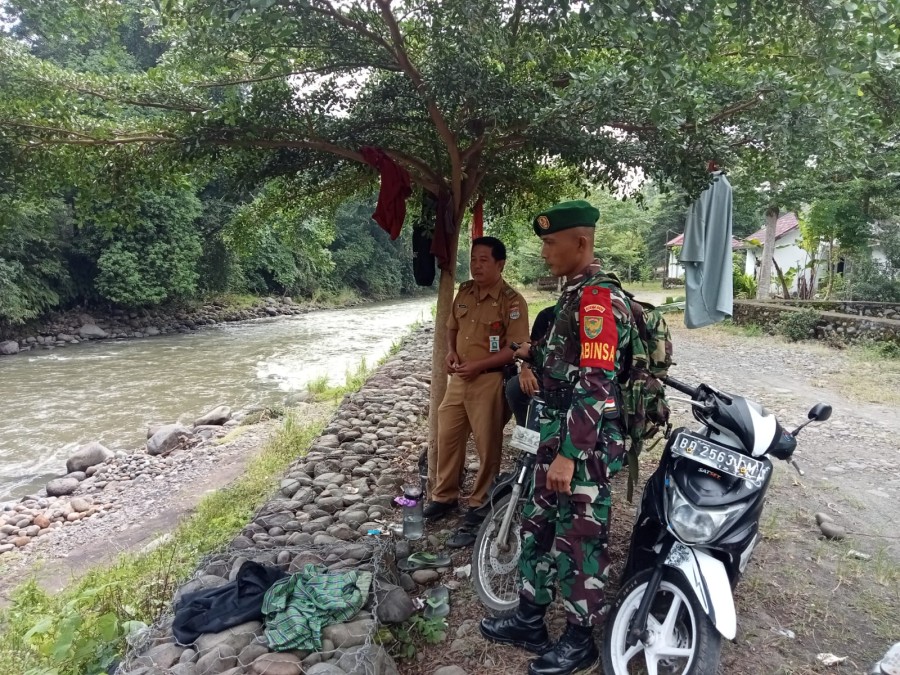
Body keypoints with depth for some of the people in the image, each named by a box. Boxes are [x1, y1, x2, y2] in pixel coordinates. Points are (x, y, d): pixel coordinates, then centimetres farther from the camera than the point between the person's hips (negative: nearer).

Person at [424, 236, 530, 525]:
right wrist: (450, 351, -1)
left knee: (487, 445, 6)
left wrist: (478, 365, -20)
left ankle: (480, 503, 24)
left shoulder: (512, 301, -13)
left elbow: (516, 349, -16)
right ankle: (444, 495, 30)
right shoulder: (465, 292, 8)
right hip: (458, 378, 7)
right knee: (447, 436, 13)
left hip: (489, 380, -6)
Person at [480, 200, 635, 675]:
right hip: (559, 431, 10)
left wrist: (568, 455, -27)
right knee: (538, 526, 18)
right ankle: (530, 620, 35)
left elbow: (596, 384, -26)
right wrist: (536, 354, 15)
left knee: (578, 541, 5)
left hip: (587, 442, -10)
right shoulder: (575, 293, 12)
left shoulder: (598, 298, -19)